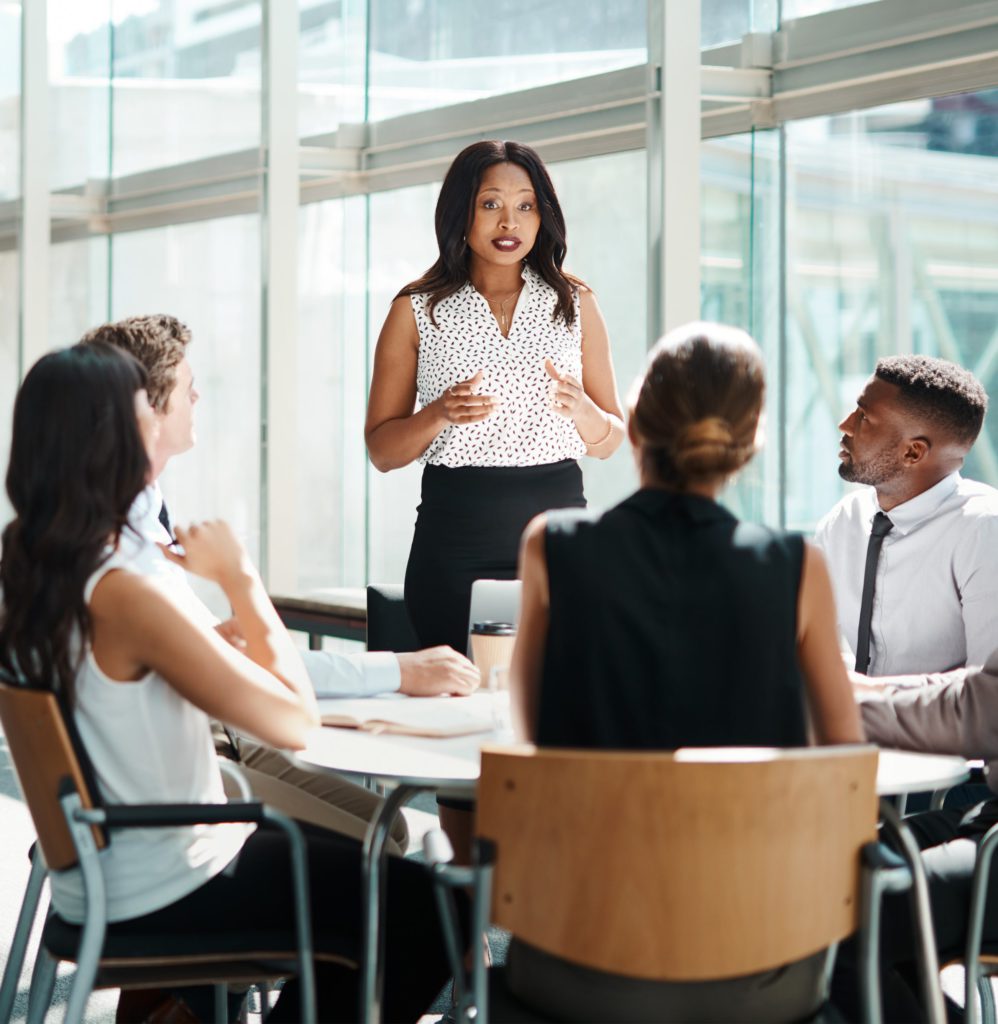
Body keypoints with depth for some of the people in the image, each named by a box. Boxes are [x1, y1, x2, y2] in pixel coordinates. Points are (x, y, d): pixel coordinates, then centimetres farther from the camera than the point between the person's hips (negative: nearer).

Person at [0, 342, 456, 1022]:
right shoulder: (125, 591, -27)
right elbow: (295, 721, -24)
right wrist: (240, 577, -14)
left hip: (94, 876, 9)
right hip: (162, 894, -9)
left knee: (346, 860, 26)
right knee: (429, 915, 0)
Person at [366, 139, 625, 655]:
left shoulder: (575, 304, 10)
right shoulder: (416, 309, 5)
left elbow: (609, 442, 12)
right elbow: (381, 450, 5)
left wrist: (581, 409, -9)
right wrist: (440, 414, -14)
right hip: (455, 540, -1)